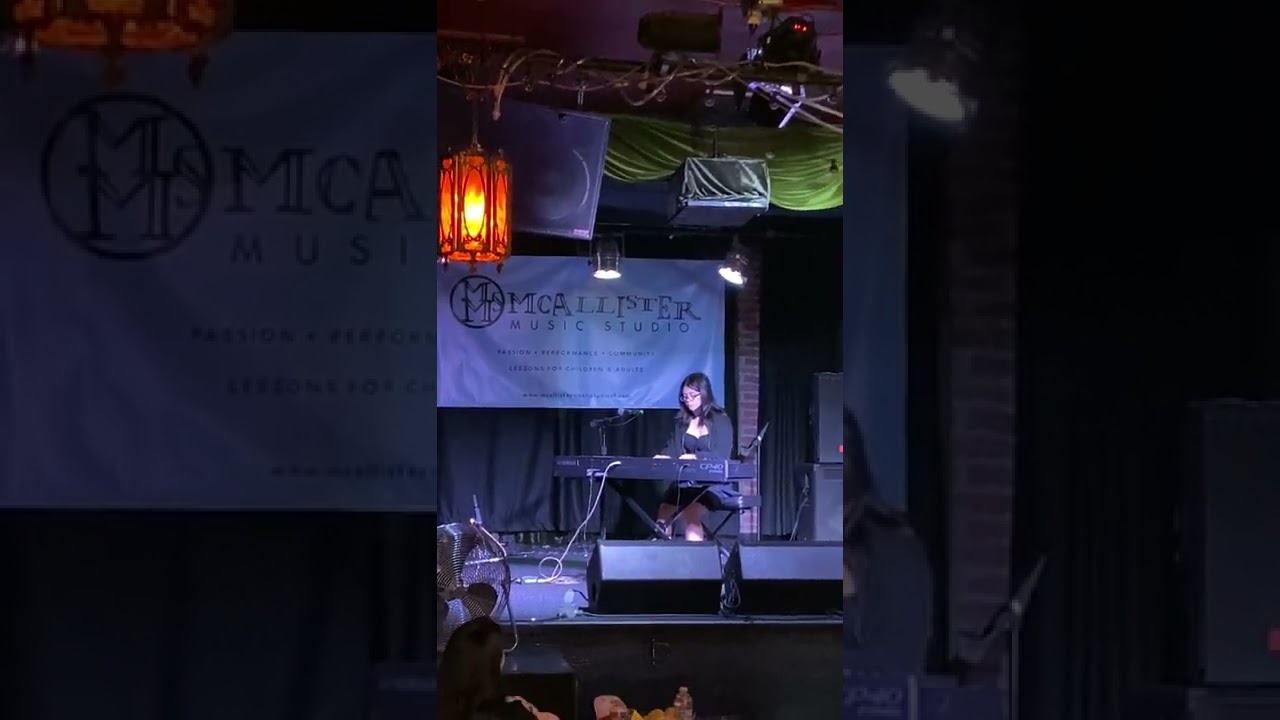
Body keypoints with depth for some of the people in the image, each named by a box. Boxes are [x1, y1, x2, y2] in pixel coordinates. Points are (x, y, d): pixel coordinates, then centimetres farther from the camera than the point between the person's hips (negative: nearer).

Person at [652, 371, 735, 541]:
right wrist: (662, 457, -16)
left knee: (691, 512, -32)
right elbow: (673, 449, 9)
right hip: (685, 481, 5)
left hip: (714, 482, -5)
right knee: (664, 513, -20)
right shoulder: (682, 421, 14)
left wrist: (696, 457, -32)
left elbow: (721, 455, -15)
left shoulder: (720, 421, -2)